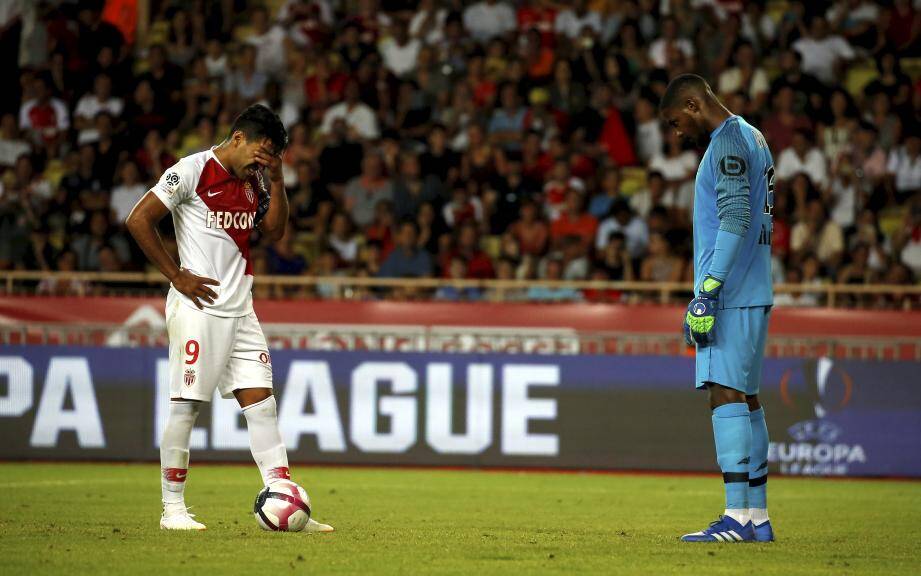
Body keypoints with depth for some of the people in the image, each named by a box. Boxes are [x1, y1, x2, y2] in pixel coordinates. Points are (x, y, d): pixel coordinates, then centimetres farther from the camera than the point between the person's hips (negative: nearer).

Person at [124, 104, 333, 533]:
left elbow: (275, 231, 13)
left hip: (239, 309, 7)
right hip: (198, 305, -7)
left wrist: (276, 181, 0)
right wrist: (177, 276, -10)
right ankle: (173, 509, 4)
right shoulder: (192, 171, -9)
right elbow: (138, 220, -10)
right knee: (185, 404, -3)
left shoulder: (252, 181, 13)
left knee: (260, 401, 2)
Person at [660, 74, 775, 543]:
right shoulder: (752, 138, 20)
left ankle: (738, 516, -19)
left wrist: (709, 289, -24)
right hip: (753, 294, 10)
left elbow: (735, 219, -21)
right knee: (745, 398, 11)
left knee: (726, 394, -13)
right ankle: (758, 518, 13)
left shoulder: (728, 143, -11)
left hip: (730, 295, -10)